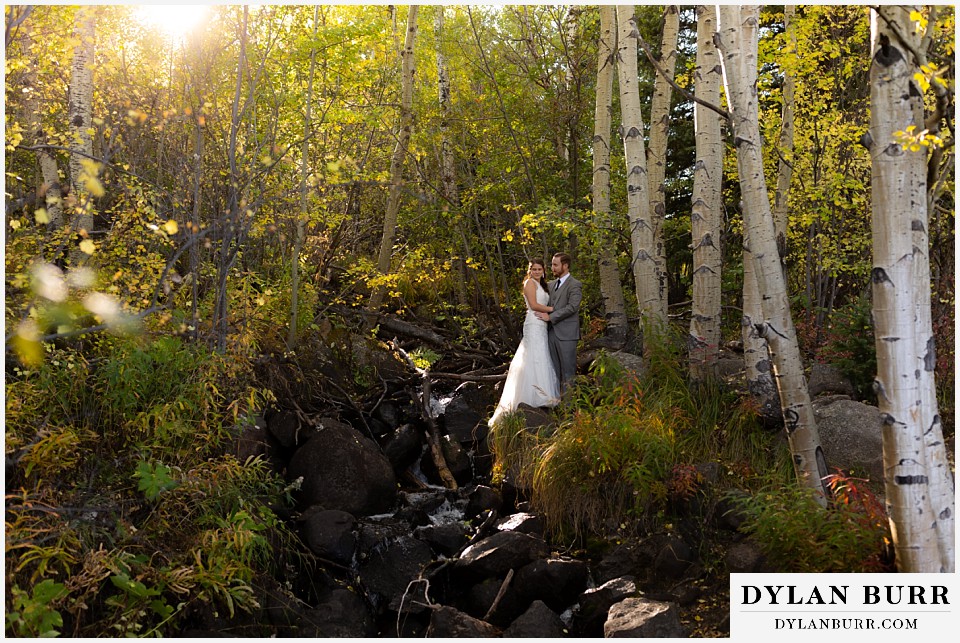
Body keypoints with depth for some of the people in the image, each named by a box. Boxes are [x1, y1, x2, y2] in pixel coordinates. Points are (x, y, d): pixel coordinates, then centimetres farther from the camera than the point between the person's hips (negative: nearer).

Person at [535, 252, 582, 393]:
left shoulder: (575, 285, -5)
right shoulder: (551, 284, 18)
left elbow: (572, 307, -16)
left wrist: (550, 317, -14)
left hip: (566, 333, -7)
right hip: (552, 332, 7)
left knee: (568, 369, -3)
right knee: (555, 370, 8)